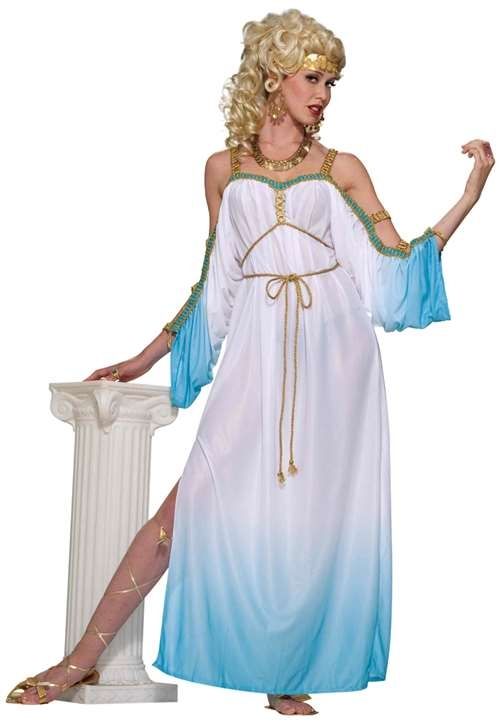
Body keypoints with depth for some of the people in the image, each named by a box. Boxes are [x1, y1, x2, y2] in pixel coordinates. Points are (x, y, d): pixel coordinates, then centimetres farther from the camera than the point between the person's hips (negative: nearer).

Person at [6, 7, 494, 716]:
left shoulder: (341, 169, 10)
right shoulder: (225, 169, 12)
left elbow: (398, 265, 6)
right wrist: (146, 358, 17)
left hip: (333, 358, 1)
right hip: (258, 359, -1)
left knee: (315, 514, -1)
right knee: (193, 502, -10)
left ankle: (287, 680, 13)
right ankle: (83, 658, -4)